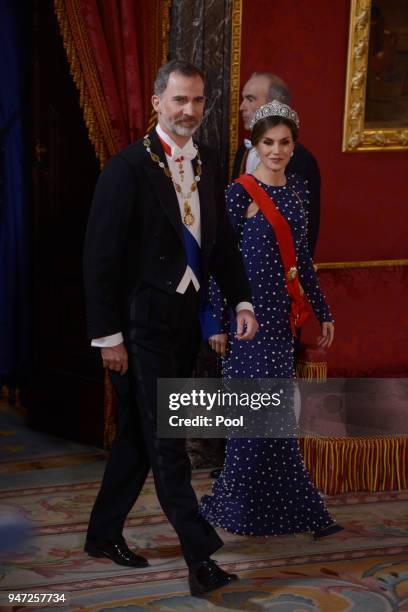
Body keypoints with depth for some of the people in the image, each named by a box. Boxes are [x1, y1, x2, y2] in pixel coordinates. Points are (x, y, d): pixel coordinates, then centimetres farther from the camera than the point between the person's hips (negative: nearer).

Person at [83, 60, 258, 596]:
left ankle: (104, 533, 30)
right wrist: (108, 333, -14)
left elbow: (222, 241, 17)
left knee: (140, 433, 16)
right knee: (166, 440, -5)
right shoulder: (129, 168, -11)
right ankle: (200, 556, -3)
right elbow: (101, 256, -12)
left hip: (185, 320, 7)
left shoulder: (207, 166, 10)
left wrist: (241, 300, 4)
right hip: (143, 324, -7)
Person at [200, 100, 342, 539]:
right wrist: (216, 322, -13)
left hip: (282, 313, 7)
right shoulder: (240, 193, -9)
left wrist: (323, 312, 16)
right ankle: (248, 509, 10)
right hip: (251, 313, -6)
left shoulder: (297, 189, 11)